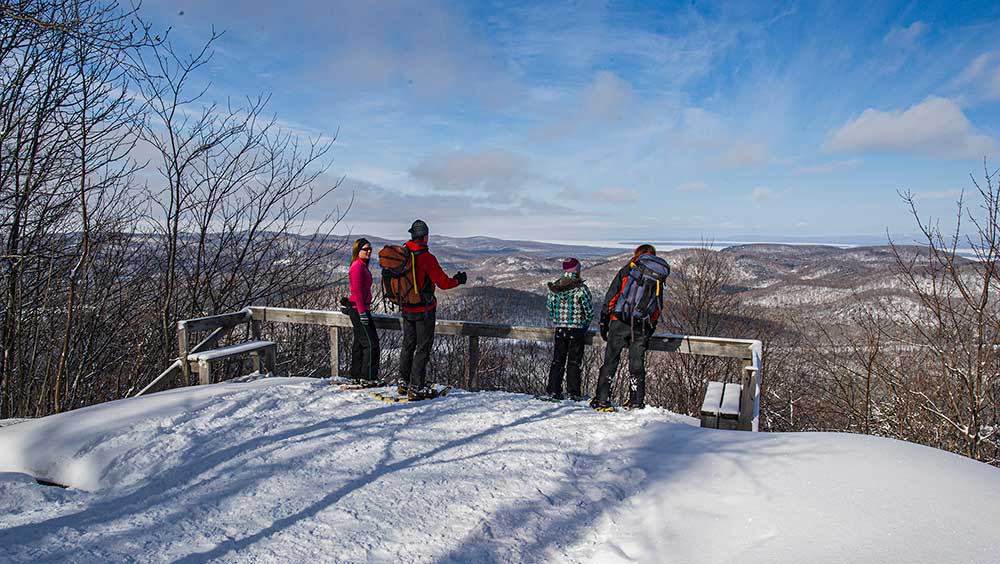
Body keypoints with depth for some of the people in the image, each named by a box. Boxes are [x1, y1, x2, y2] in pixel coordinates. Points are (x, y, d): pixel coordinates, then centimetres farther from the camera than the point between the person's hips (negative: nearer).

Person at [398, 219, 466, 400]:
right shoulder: (426, 257, -20)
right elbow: (443, 283, -16)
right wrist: (458, 280, 2)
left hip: (407, 309, 6)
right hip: (424, 310, -6)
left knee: (408, 344, 18)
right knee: (423, 347, 2)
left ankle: (403, 383, 25)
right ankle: (416, 388, 2)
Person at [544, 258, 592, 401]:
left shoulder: (553, 288, 2)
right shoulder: (581, 288, -11)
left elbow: (549, 307, 10)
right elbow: (589, 311, -6)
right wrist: (585, 326, 11)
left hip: (559, 329, 4)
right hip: (576, 329, -3)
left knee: (557, 360, 12)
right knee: (574, 362, 4)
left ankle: (553, 390, 11)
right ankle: (573, 392, 4)